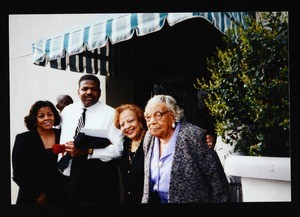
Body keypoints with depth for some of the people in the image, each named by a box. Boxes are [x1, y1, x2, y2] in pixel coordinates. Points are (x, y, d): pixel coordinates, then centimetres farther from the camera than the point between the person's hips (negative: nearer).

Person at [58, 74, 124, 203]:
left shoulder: (110, 114, -8)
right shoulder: (67, 111, 6)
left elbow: (119, 149, -14)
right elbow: (62, 142, 7)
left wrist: (88, 151, -21)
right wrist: (65, 171, 1)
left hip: (101, 174, -3)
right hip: (73, 172, 4)